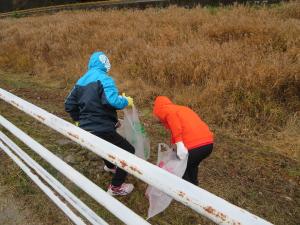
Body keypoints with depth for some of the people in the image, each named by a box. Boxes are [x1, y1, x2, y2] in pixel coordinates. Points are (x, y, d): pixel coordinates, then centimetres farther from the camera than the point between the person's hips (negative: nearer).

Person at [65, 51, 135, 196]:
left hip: (86, 129, 9)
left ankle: (110, 166, 61)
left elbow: (69, 105, 13)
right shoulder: (104, 79, -14)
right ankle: (115, 187, 10)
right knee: (128, 151, 5)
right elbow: (113, 101, -30)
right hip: (101, 129, -9)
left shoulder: (81, 81, 10)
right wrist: (127, 101, -10)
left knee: (109, 144, 37)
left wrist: (79, 119, 27)